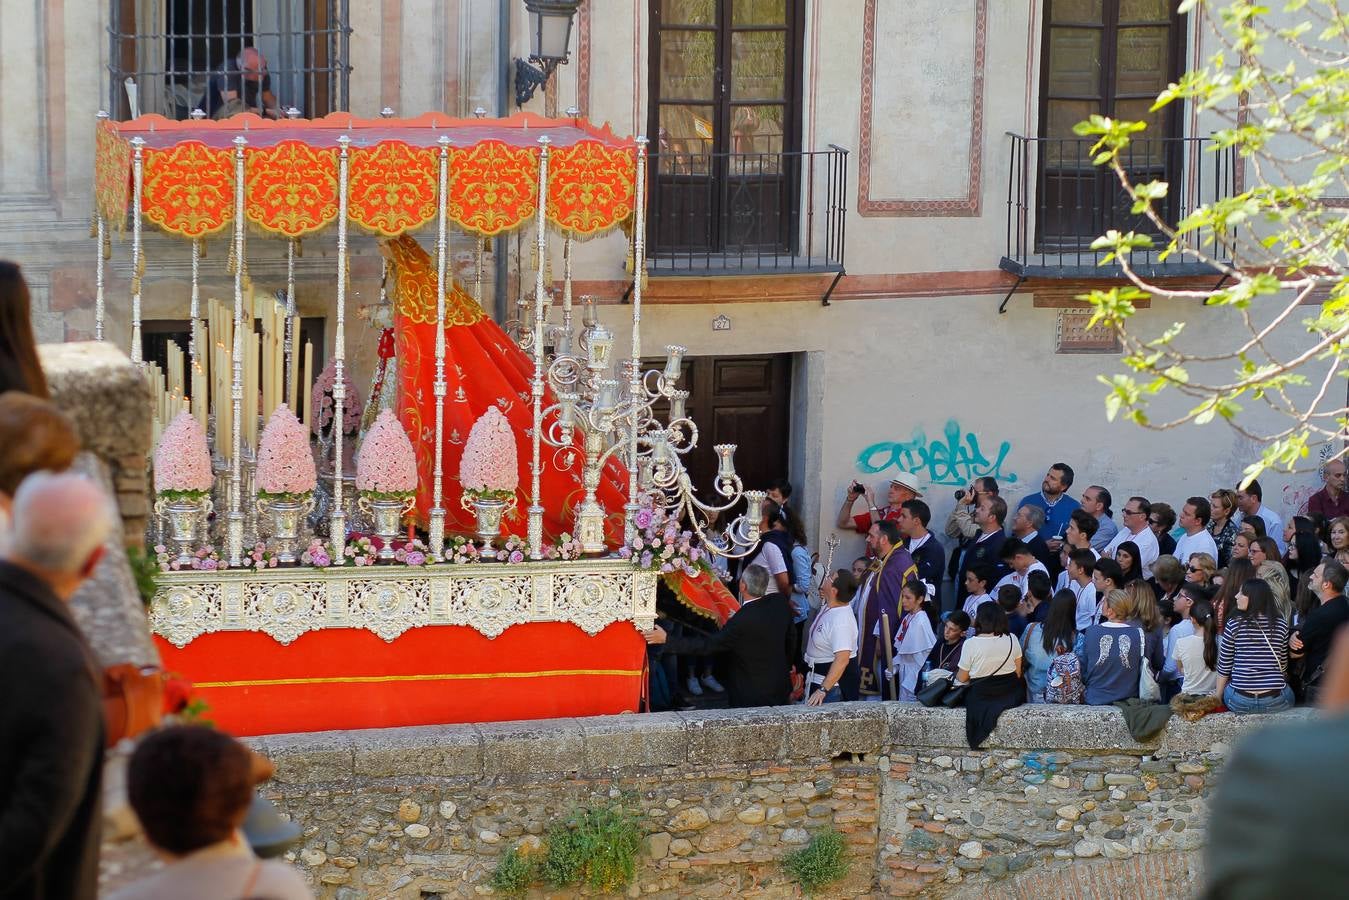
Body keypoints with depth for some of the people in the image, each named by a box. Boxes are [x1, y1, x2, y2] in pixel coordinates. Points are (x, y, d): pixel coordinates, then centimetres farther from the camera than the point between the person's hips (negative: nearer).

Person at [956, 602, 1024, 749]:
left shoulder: (970, 644, -13)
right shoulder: (1012, 640, -4)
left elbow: (962, 678, -5)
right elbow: (1018, 673, 4)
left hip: (980, 697, -3)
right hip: (1010, 695, 3)